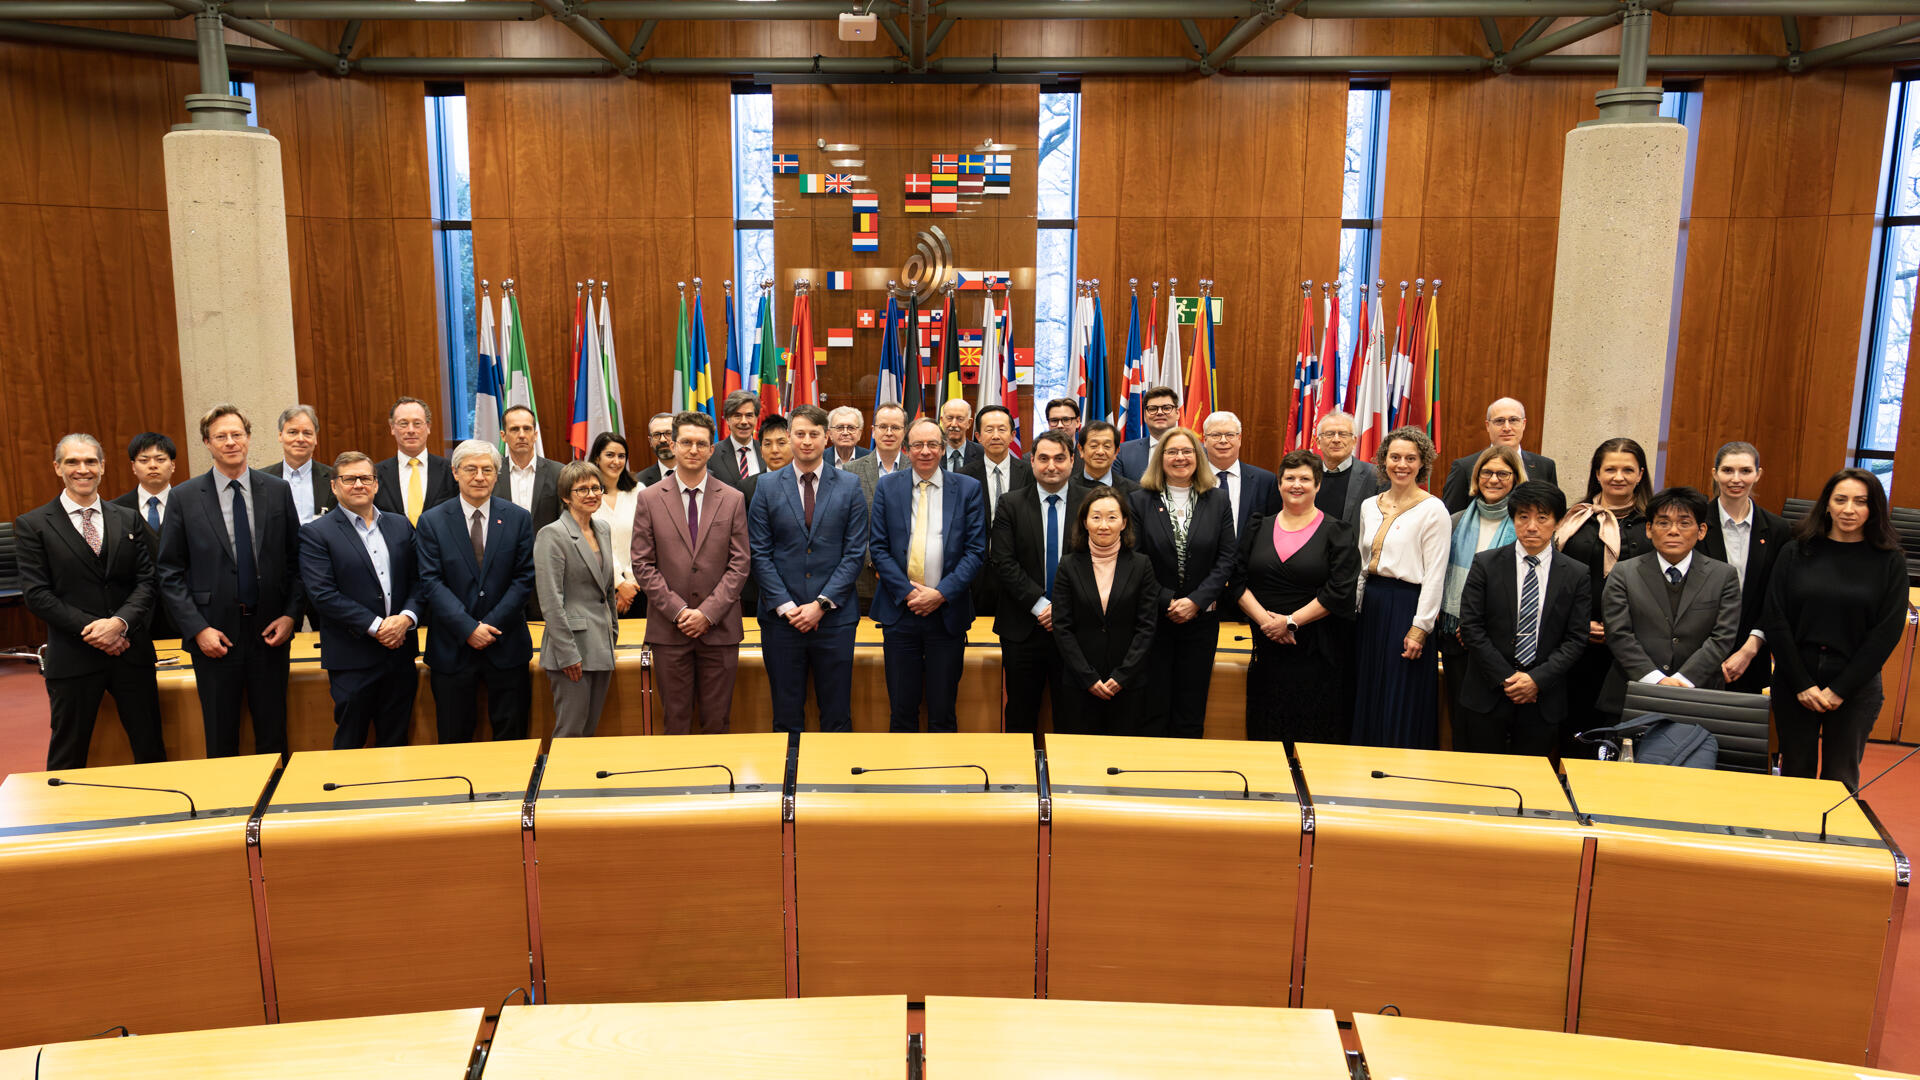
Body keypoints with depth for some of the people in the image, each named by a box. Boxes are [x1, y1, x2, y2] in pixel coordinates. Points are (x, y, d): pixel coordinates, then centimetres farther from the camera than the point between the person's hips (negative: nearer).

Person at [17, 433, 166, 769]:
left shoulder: (129, 520, 9)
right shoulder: (32, 525, 0)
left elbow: (147, 581, 3)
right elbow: (36, 594, -6)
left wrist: (119, 622, -15)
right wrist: (91, 629, -15)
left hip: (130, 651, 3)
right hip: (72, 657, -2)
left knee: (151, 748, 8)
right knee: (67, 756, 8)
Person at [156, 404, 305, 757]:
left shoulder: (278, 490, 4)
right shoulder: (184, 497, -1)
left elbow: (296, 559, 7)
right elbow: (169, 573, 0)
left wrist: (291, 614, -5)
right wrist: (198, 629, -9)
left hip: (270, 632, 1)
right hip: (215, 636, -1)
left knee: (273, 738, 9)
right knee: (221, 742, 8)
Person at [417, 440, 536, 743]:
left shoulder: (518, 519, 3)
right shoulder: (432, 521, 0)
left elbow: (524, 579, -2)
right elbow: (431, 582, -6)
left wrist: (492, 625, -12)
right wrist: (468, 628, -16)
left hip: (506, 646, 1)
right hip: (452, 648, 0)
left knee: (511, 738, 7)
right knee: (454, 740, 8)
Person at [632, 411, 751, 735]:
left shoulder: (733, 500, 4)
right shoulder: (650, 499, 3)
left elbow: (739, 565, 1)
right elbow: (642, 564, 0)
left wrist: (708, 613, -10)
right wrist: (678, 611, -9)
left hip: (719, 628, 0)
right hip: (669, 629, 0)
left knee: (717, 721, 6)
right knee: (676, 720, 6)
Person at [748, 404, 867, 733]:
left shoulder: (849, 485, 4)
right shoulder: (767, 486, 5)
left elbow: (856, 552, -1)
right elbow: (759, 553, 1)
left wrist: (822, 604, -9)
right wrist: (784, 606, -9)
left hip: (834, 617, 0)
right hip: (781, 617, 0)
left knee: (837, 715, 6)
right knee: (786, 715, 7)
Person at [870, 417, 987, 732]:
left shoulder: (968, 489, 3)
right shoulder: (887, 487, 6)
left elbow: (976, 551, -2)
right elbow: (878, 548, 2)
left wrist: (941, 594, -11)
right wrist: (906, 591, -9)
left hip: (947, 613, -1)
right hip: (900, 611, 1)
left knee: (943, 713, 6)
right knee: (901, 710, 6)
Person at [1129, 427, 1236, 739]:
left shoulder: (1218, 501, 5)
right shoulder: (1139, 501, 0)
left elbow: (1227, 559, 0)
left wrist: (1196, 601, -11)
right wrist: (1167, 602, -13)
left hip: (1201, 617, 2)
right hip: (1152, 617, -1)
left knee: (1191, 712, 7)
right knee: (1152, 705, 3)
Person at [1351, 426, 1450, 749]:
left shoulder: (1432, 510, -7)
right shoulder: (1369, 506, 11)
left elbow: (1435, 574, -10)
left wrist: (1420, 628, -15)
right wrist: (1355, 609, 12)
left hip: (1407, 605, -6)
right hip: (1371, 605, 6)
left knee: (1403, 704, -1)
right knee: (1369, 699, 11)